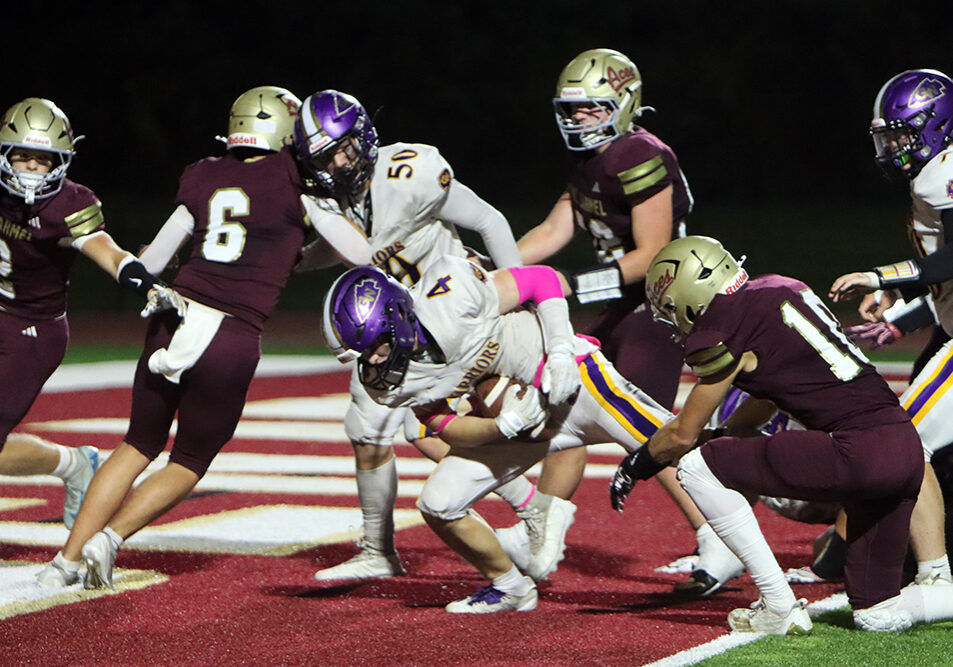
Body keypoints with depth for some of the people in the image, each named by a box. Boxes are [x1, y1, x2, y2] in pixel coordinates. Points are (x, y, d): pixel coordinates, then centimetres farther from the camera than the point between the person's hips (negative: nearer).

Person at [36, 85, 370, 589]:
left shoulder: (204, 176, 10)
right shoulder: (292, 179, -1)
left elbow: (152, 260, 17)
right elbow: (362, 254, 1)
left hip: (176, 317, 4)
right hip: (233, 339, -4)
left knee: (139, 447, 21)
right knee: (189, 465, 16)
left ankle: (68, 557, 16)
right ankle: (110, 536, -2)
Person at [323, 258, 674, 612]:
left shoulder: (449, 294, -31)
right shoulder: (384, 381, -14)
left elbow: (543, 279, -18)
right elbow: (448, 428, -8)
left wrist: (560, 354, -24)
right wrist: (504, 426, -26)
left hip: (570, 376, -5)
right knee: (438, 506, -4)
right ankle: (510, 587, 17)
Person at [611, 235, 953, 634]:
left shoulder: (724, 324, -6)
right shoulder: (783, 288, 19)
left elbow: (684, 435, 5)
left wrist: (637, 464, 23)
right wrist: (726, 435, 46)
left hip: (856, 454, -9)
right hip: (908, 447, 9)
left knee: (697, 467, 1)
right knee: (877, 616, 18)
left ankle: (780, 608, 2)